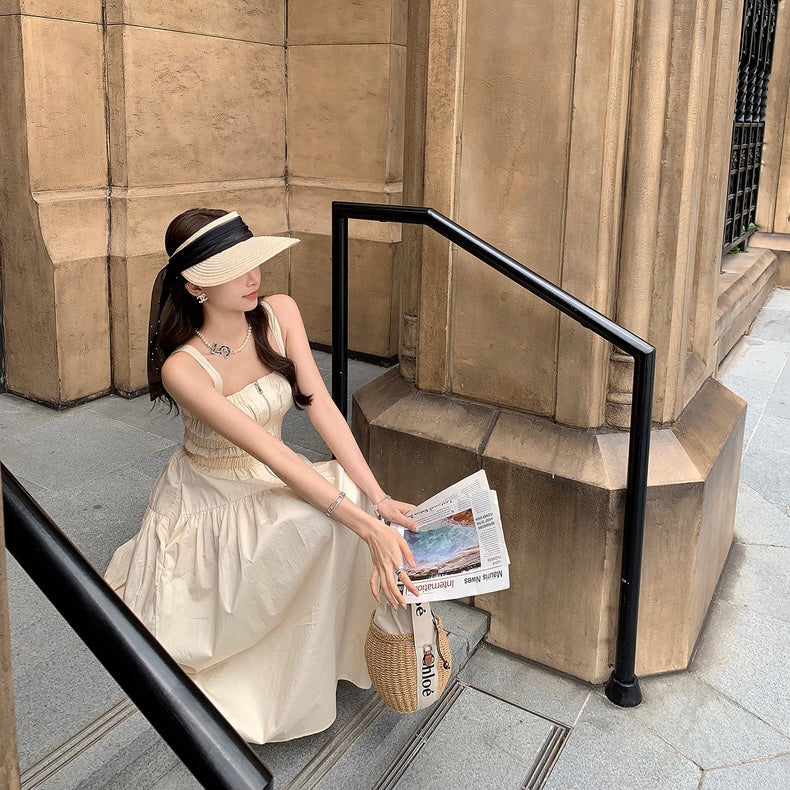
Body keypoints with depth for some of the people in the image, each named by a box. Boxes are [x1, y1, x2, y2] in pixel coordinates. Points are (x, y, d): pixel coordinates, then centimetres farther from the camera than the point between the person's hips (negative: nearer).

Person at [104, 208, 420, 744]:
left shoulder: (280, 314, -14)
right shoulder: (183, 368, -30)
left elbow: (322, 407, -19)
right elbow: (272, 454, -36)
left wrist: (379, 499, -29)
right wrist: (367, 527, -42)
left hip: (268, 485, 6)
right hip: (210, 500, -6)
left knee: (355, 501, -22)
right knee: (327, 516, -32)